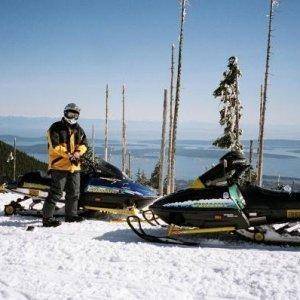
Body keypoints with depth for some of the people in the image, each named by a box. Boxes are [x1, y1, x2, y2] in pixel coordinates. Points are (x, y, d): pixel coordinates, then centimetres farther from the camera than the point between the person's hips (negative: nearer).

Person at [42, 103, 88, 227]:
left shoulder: (79, 130, 15)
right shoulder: (56, 128, -4)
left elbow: (84, 144, 10)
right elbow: (55, 146, -13)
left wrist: (78, 153, -10)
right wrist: (68, 154, -20)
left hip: (74, 165, 7)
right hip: (59, 165, -7)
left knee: (74, 193, 15)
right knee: (56, 192, -10)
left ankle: (71, 215, 29)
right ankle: (47, 217, -5)